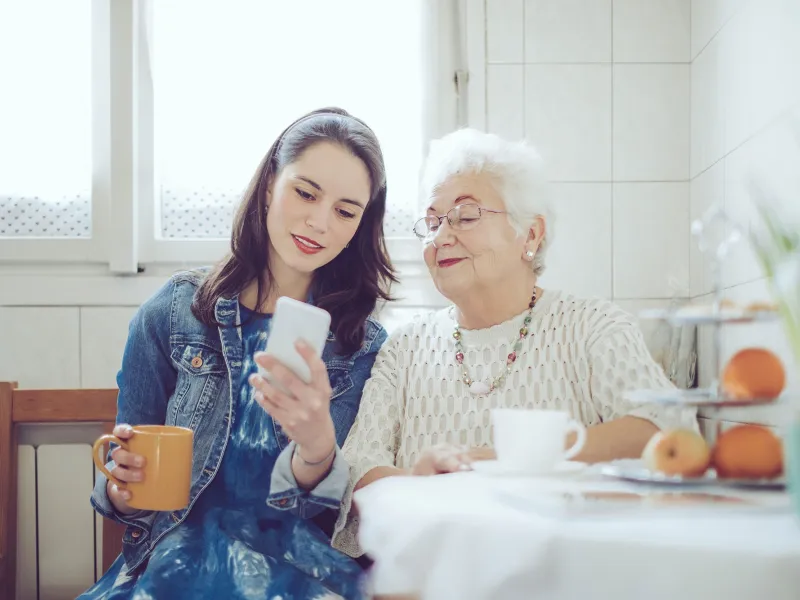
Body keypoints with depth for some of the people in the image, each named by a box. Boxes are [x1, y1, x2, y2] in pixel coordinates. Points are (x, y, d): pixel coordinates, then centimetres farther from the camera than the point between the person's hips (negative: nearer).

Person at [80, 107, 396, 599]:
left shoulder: (367, 345, 5)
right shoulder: (172, 315, 5)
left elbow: (331, 508, -1)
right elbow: (129, 494, 13)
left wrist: (318, 444, -23)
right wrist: (122, 488, -12)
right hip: (178, 554, 1)